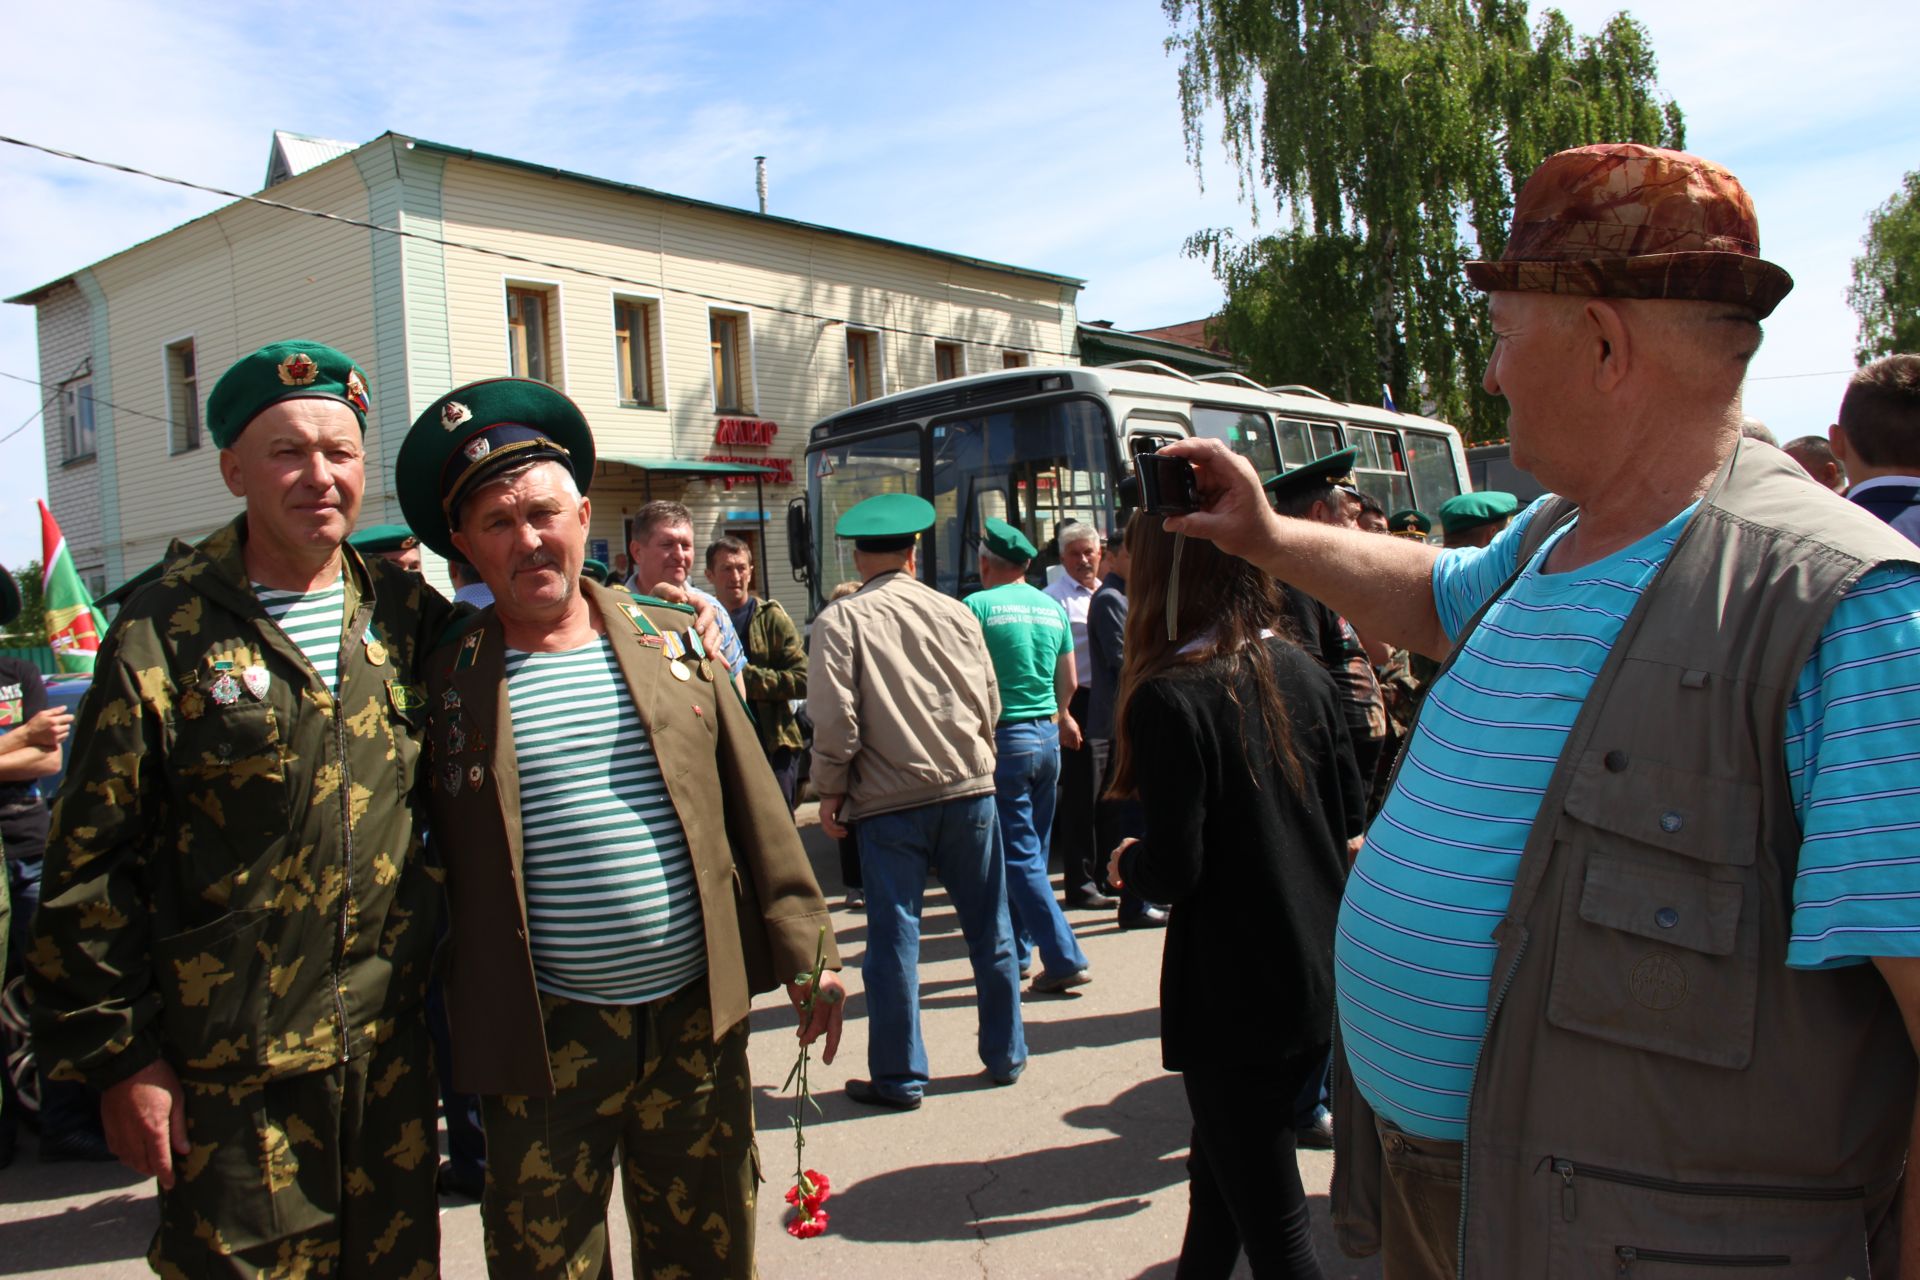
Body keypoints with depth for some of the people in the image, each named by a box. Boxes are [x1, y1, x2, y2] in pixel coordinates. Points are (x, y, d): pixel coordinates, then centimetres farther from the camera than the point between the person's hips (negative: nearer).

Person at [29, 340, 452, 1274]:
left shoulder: (407, 618, 3)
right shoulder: (163, 636, -9)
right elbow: (92, 868, -7)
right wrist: (119, 1056, -7)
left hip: (393, 1052, 4)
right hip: (232, 1073, -4)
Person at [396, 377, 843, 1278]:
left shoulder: (673, 638, 4)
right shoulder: (444, 675, -2)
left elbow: (753, 807, 5)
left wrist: (804, 952, 3)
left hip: (699, 1020, 2)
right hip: (544, 1039, -2)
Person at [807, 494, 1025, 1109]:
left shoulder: (840, 620, -5)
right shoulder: (955, 613, 5)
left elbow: (835, 718, -10)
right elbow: (989, 702, 7)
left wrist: (831, 789, 2)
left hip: (890, 802, -3)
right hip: (969, 789, 3)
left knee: (894, 938, 6)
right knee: (989, 930, 14)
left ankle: (899, 1077, 14)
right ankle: (1005, 1055, 25)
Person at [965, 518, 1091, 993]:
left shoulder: (978, 606, -9)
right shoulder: (1053, 607, 7)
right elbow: (1069, 682, 13)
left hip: (1003, 739, -6)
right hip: (1047, 736, 6)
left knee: (1020, 857, 0)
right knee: (1030, 851, 16)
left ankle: (1065, 959, -4)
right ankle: (1016, 949, 27)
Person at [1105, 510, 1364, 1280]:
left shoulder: (1169, 698, -18)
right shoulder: (1301, 673, 1)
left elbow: (1173, 874, -20)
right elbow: (1351, 819, 9)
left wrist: (1128, 863, 1)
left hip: (1233, 998, -7)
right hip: (1317, 978, 7)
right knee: (1218, 1182, 26)